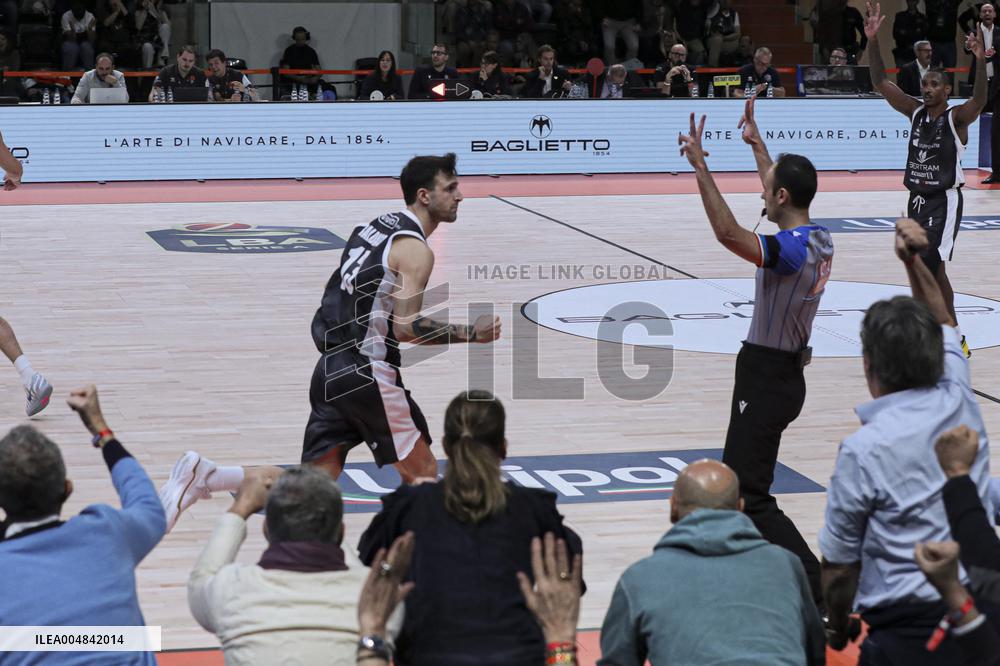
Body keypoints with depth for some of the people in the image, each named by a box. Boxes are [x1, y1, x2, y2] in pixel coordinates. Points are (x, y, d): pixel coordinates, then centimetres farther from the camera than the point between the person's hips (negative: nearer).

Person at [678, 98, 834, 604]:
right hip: (785, 370, 10)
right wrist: (756, 143, 35)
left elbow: (728, 233, -39)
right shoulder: (819, 240, 4)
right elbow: (784, 187, 24)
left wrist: (700, 165, -35)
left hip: (767, 380, -10)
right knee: (737, 476, 23)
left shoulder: (792, 250, -24)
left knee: (750, 496, -10)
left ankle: (817, 590, -14)